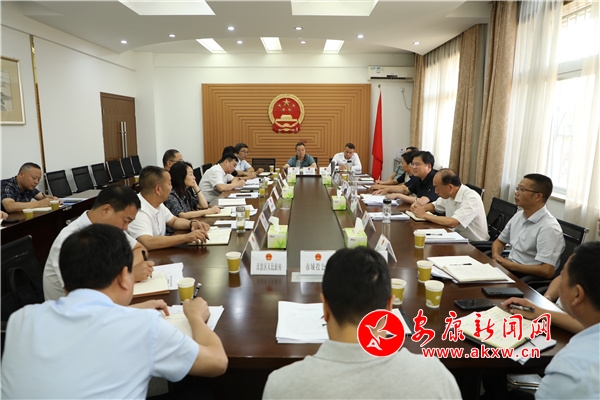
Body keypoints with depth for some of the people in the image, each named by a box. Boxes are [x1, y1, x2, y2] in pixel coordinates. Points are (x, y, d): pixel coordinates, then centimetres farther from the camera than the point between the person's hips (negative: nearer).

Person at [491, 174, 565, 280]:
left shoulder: (549, 228, -19)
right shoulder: (519, 215, 7)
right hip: (508, 267, 7)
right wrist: (496, 255, -3)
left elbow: (547, 271, -25)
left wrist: (510, 265, -17)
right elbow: (499, 241, 20)